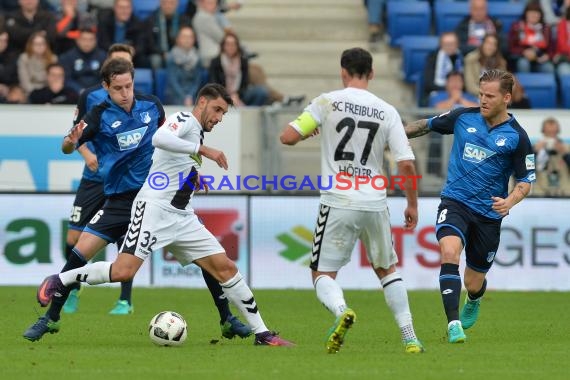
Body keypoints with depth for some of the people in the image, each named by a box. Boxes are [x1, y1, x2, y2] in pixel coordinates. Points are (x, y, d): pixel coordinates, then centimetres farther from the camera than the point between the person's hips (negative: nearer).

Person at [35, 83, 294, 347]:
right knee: (122, 271, -20)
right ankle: (59, 281, 0)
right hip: (154, 207, -9)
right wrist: (203, 150, -26)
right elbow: (159, 138, -28)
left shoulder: (196, 132, 21)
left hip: (182, 217, 9)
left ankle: (262, 333, 4)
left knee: (225, 267, 1)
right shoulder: (185, 120, -6)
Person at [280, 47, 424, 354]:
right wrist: (412, 205, 13)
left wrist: (307, 132, 17)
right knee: (387, 269, 23)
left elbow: (287, 137, -6)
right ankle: (409, 337, 15)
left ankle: (341, 311, -28)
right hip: (375, 204, 3)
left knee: (323, 274, 5)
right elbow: (406, 164, -1)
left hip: (338, 204, -3)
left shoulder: (327, 102, -4)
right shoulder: (387, 112, 2)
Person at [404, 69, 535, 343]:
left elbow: (526, 179, -1)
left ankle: (473, 302, 49)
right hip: (455, 201, 1)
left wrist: (510, 201, -20)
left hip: (489, 214, 0)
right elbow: (428, 125, 18)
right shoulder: (463, 117, 1)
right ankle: (453, 323, -31)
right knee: (449, 251, -30)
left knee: (473, 283, 9)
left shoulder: (516, 137, -5)